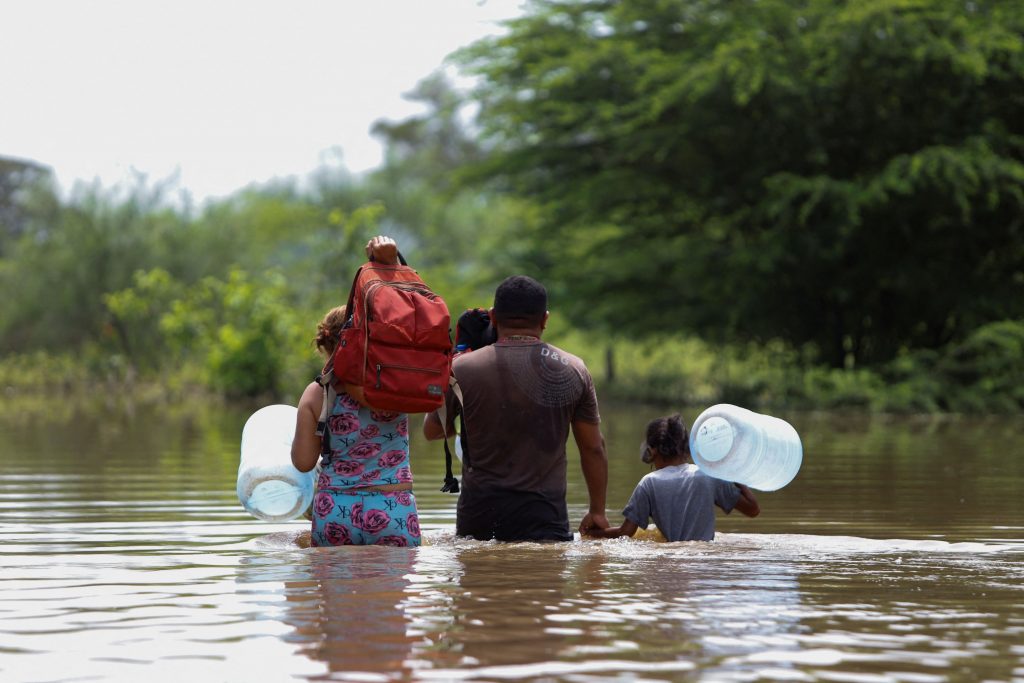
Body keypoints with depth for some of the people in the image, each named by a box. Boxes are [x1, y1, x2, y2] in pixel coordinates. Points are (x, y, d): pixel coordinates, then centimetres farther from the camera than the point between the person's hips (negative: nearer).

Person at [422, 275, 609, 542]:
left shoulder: (462, 369, -1)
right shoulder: (573, 370, 3)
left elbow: (432, 430, 13)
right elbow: (593, 448, 8)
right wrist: (597, 511, 17)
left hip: (479, 509, 0)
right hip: (544, 514, 0)